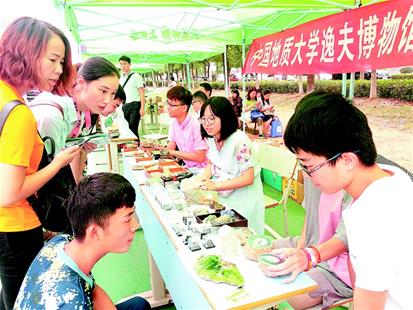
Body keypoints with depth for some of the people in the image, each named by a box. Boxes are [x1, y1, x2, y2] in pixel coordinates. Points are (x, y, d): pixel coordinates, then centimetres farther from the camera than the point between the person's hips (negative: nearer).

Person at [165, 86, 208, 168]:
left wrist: (173, 152, -14)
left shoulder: (196, 125, -22)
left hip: (202, 169, -7)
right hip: (187, 167, 7)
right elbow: (170, 149, 7)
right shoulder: (173, 123, 2)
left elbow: (199, 157, -20)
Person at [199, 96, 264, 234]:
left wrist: (215, 186, -27)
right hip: (223, 194, 6)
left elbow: (248, 179, -27)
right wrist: (204, 178, -11)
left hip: (243, 195, -6)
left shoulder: (239, 141, -29)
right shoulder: (211, 138, -6)